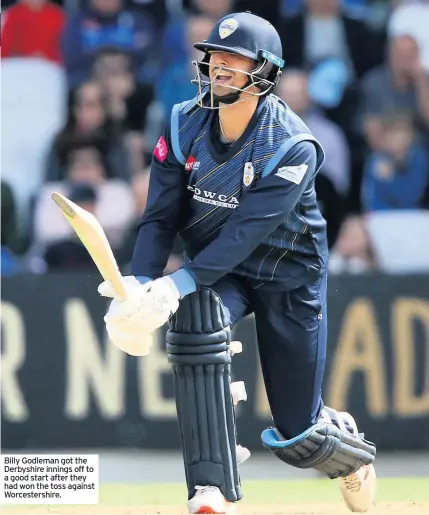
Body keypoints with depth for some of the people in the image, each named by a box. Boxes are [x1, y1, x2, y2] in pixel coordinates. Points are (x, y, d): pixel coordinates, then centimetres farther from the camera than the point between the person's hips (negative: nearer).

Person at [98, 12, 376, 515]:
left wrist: (177, 285, -44)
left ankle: (351, 450, 42)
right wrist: (140, 285, -30)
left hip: (287, 273, -3)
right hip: (217, 267, 3)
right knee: (194, 322, -34)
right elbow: (160, 216, -12)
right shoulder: (185, 126, -12)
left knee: (297, 435, 0)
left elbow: (246, 232, -33)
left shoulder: (293, 148, -25)